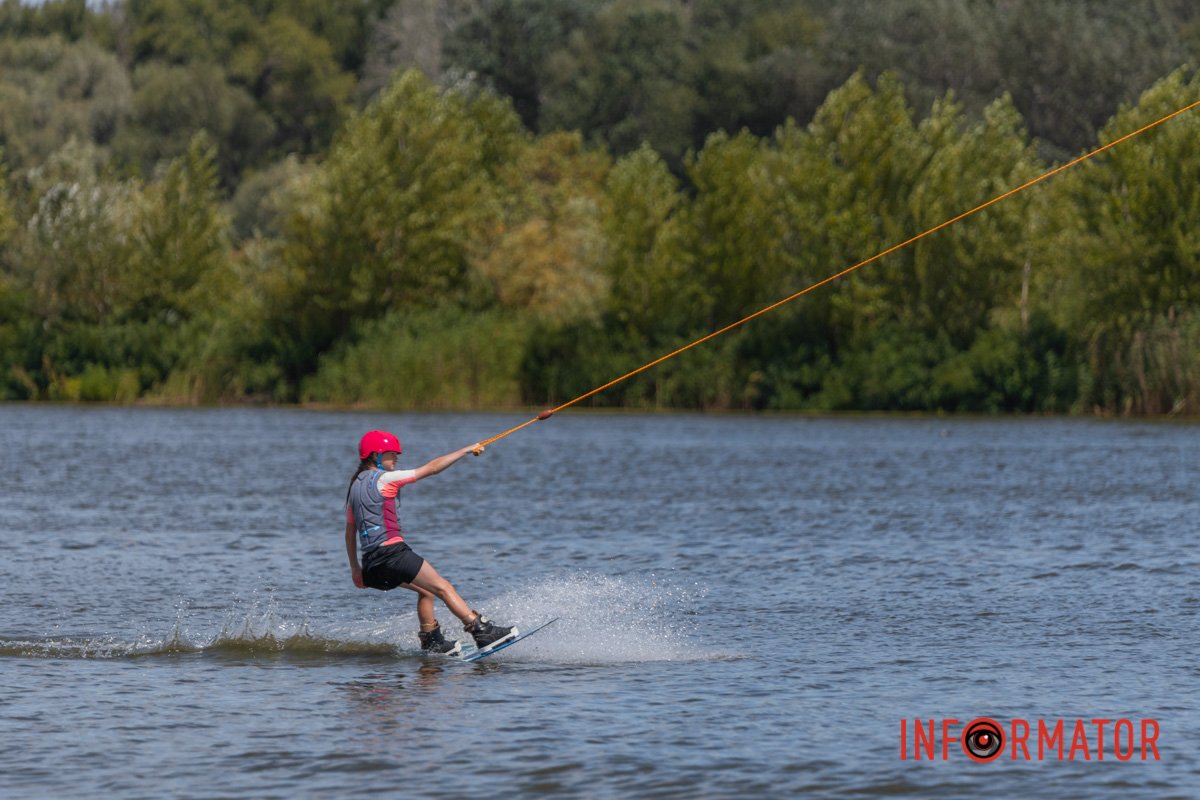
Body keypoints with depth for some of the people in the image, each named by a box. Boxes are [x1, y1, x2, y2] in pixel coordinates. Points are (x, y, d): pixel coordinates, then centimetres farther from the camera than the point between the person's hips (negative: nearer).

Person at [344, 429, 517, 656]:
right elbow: (431, 468, -7)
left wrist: (355, 567, 29)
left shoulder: (355, 486, 17)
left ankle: (432, 642, 24)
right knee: (443, 587, -10)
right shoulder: (384, 479, -8)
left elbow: (350, 530, 22)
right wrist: (466, 450, -1)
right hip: (391, 551, -9)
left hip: (372, 561, 9)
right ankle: (483, 632, -18)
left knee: (426, 589, 24)